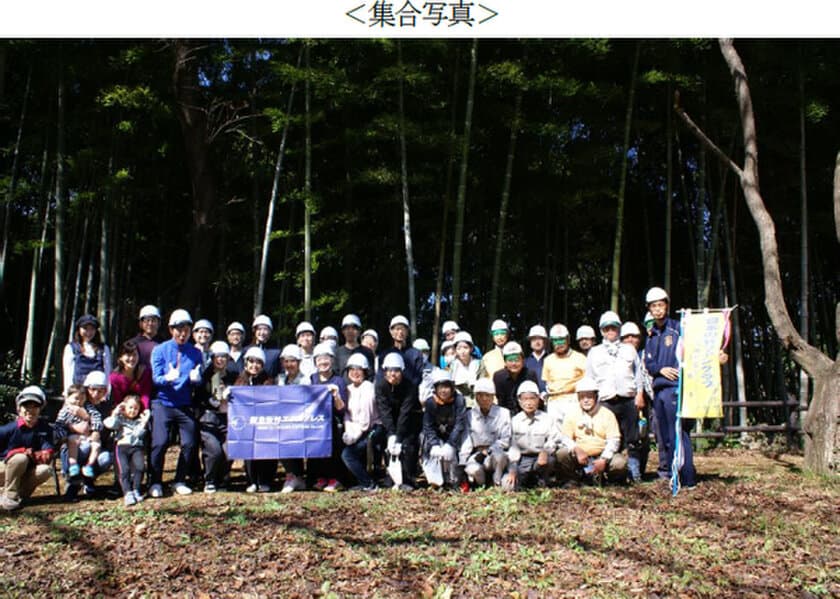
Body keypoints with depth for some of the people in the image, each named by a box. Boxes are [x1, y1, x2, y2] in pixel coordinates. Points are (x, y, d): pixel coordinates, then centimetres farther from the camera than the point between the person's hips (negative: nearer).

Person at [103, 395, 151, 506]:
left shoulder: (139, 421, 22)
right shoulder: (120, 419, 23)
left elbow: (138, 434, 3)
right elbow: (110, 424, 1)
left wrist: (144, 421, -4)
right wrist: (115, 413, 6)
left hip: (136, 447, 1)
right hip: (121, 446, -1)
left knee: (140, 466, -27)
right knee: (124, 469, -25)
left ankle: (136, 490, -16)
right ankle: (127, 493, -27)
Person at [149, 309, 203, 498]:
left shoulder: (195, 353, 7)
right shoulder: (160, 350, 2)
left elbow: (199, 381, 3)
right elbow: (156, 379, -5)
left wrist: (195, 378, -21)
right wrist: (168, 378, -27)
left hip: (185, 406, 2)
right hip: (163, 403, -2)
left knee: (189, 444, -4)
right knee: (160, 442, -13)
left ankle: (179, 482, 14)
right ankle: (155, 483, 3)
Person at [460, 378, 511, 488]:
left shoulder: (503, 413, 1)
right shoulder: (470, 415, 7)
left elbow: (505, 441, -4)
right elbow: (466, 442, 3)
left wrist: (486, 452, -14)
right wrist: (462, 464, -7)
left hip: (498, 453, -1)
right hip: (477, 455, 1)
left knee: (498, 454, -36)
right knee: (472, 469, -32)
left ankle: (498, 486, -13)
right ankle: (482, 488, 1)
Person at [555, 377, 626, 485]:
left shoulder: (607, 414, 3)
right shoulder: (571, 415, 5)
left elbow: (614, 440, -5)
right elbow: (565, 438, -1)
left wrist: (603, 459, -20)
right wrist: (576, 449, -23)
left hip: (602, 456, 0)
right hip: (579, 456, 1)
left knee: (620, 462, -29)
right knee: (561, 454, -27)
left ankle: (599, 476, 2)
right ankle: (572, 479, -1)